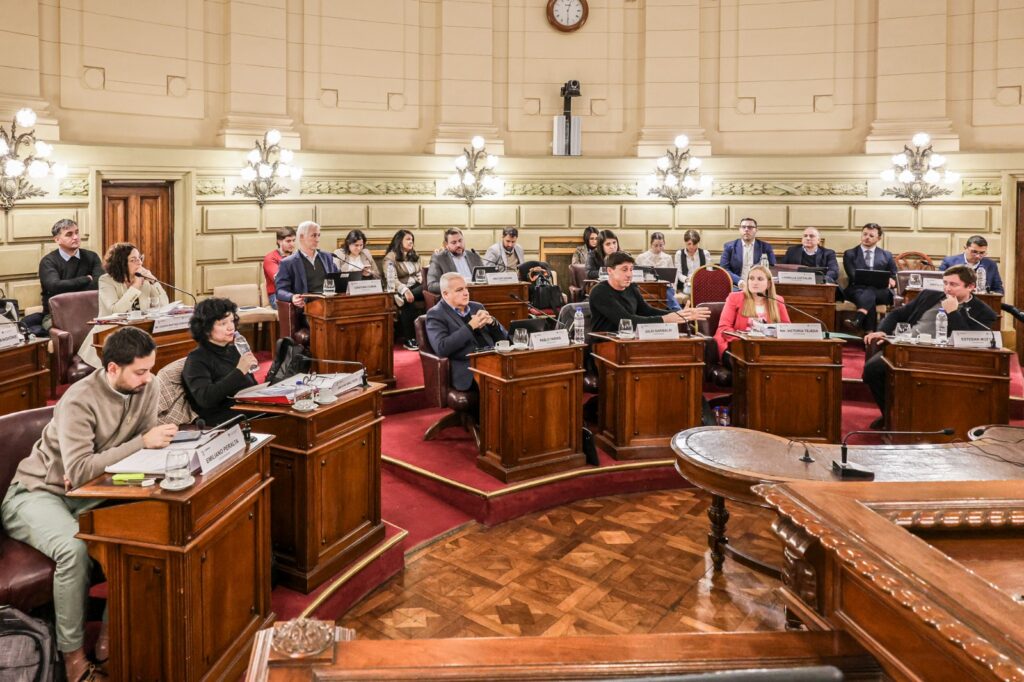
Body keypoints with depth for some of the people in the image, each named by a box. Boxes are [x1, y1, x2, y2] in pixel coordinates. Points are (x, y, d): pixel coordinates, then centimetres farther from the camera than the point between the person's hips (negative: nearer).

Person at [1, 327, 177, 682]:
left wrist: (94, 468, -21)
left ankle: (112, 629, -9)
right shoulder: (80, 401, -26)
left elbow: (143, 444, -4)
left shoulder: (148, 387, -10)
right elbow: (79, 472, -34)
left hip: (87, 491, 5)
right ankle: (72, 653, -15)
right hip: (38, 492, -5)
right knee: (74, 548, -34)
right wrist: (142, 442, -37)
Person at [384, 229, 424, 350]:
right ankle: (409, 339, -31)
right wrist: (405, 290, -29)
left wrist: (422, 284, 1)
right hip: (399, 291, -6)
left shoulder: (414, 255, 21)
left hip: (416, 288, 6)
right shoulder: (391, 257, -3)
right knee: (408, 302, -38)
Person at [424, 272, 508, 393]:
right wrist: (470, 326, -15)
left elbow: (503, 337, 19)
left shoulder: (476, 307, 18)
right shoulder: (436, 314, 1)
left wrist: (492, 322, -3)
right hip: (468, 370, -6)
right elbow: (441, 348, -16)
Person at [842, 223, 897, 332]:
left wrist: (889, 281, -8)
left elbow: (894, 279, 18)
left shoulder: (887, 256, 22)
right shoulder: (850, 254, 16)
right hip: (857, 289, 0)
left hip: (880, 291, 0)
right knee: (869, 298, -37)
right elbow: (853, 276, 2)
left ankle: (857, 321, -62)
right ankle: (870, 331, -53)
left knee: (870, 291, -37)